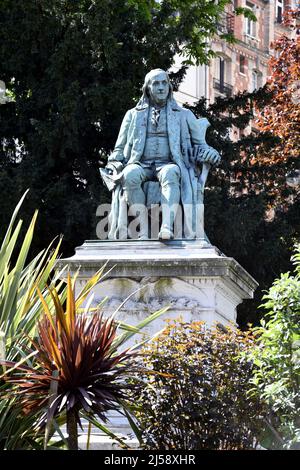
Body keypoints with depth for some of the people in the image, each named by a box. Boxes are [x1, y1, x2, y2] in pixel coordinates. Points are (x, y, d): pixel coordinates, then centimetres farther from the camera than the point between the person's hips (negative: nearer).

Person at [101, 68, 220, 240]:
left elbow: (200, 145, 20)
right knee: (131, 174, -37)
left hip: (167, 165, -1)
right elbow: (119, 149, 26)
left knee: (170, 173, -39)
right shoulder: (134, 115, 23)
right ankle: (143, 232, -41)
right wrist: (115, 163, 5)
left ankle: (167, 227, -56)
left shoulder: (184, 115, 20)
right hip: (141, 166, 1)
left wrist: (209, 153, -3)